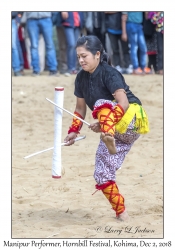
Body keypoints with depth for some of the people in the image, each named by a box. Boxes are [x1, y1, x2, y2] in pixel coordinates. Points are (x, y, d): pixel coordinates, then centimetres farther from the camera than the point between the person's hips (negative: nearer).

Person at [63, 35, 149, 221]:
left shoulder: (109, 74, -17)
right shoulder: (81, 78, 4)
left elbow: (123, 104, -26)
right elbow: (80, 108, 16)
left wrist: (103, 124, -32)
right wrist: (74, 131, 7)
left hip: (131, 120, -8)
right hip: (113, 131, 8)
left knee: (102, 104, -36)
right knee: (102, 175, 1)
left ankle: (109, 140, -61)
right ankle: (121, 214, 10)